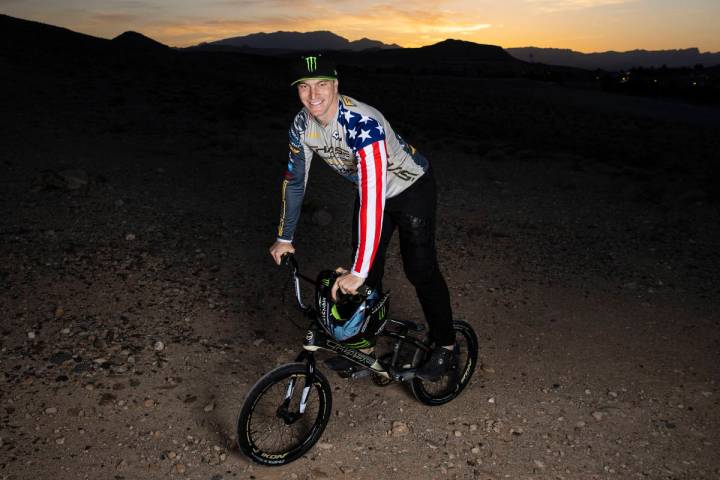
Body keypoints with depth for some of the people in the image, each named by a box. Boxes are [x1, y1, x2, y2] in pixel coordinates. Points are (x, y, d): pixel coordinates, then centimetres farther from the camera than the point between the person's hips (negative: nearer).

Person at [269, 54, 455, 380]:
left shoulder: (362, 123, -38)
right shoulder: (302, 126, -15)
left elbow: (373, 195, -45)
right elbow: (294, 180, -2)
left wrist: (359, 270, -48)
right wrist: (284, 238, 1)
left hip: (412, 188, -6)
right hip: (372, 191, 6)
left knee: (420, 270, -6)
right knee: (366, 272, 5)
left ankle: (445, 345, 15)